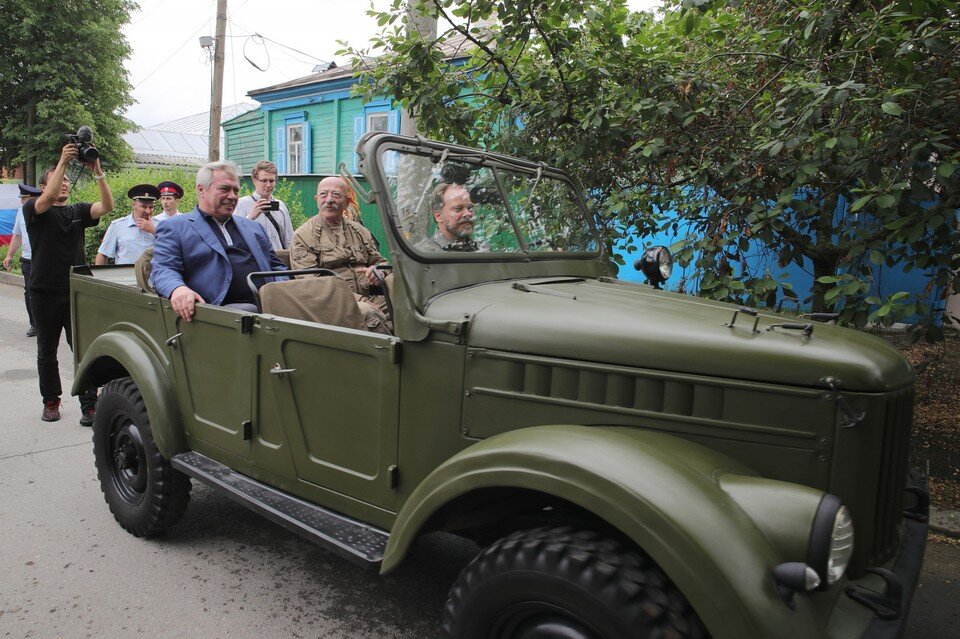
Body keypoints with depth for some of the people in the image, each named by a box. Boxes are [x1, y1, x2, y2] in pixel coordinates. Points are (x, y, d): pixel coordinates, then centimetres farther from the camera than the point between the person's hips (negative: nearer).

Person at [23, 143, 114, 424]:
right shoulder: (33, 209, 2)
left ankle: (89, 406, -2)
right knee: (47, 351, 12)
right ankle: (51, 402, 26)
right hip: (45, 292, -1)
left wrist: (97, 171, -20)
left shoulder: (78, 211, 9)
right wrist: (63, 161, -24)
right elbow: (47, 198, -21)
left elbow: (107, 206, -9)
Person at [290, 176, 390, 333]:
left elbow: (380, 261, 28)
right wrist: (358, 299, -16)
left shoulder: (359, 231, 23)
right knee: (366, 312, -37)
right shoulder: (302, 236, 6)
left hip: (369, 299, 5)